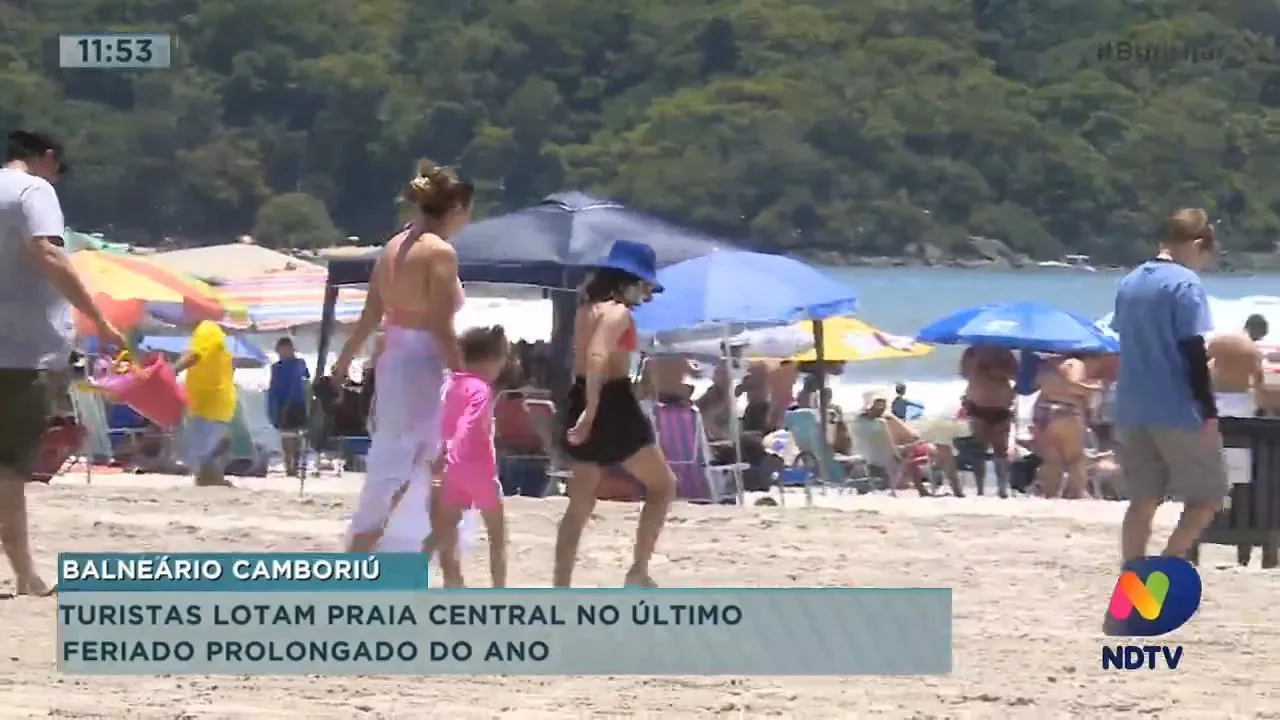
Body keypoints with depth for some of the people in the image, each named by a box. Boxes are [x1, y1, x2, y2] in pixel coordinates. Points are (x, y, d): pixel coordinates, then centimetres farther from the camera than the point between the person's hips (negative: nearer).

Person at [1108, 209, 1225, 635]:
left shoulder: (1130, 283, 13)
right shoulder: (1185, 284, -11)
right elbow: (1193, 352, -16)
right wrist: (1209, 412, -14)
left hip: (1132, 412, 7)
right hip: (1177, 413, -7)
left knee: (1143, 501, 10)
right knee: (1207, 497, 5)